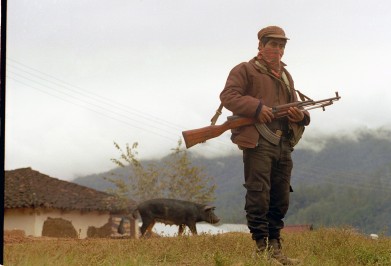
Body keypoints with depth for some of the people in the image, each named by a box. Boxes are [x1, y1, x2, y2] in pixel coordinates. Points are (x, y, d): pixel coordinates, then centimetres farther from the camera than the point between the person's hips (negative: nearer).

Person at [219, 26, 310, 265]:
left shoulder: (286, 76, 25)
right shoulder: (245, 70, 3)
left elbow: (294, 107, 28)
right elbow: (228, 96, -8)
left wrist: (301, 116, 3)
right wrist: (257, 108, -18)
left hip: (283, 145, 7)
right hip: (258, 143, -7)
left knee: (281, 199, 8)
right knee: (259, 198, -8)